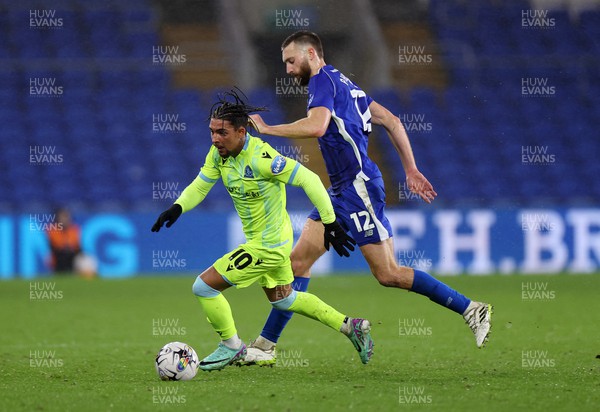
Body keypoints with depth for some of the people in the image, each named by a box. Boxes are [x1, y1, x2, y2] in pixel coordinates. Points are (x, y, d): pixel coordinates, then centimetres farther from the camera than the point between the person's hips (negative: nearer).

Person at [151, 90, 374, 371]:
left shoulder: (259, 158, -30)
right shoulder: (219, 153, -6)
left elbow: (308, 179, -26)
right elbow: (200, 186, 5)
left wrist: (330, 224, -23)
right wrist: (177, 208, -16)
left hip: (268, 246, -9)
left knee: (204, 287, -8)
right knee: (283, 300, 27)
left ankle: (232, 346, 13)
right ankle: (351, 327, 35)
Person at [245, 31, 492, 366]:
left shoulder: (323, 80, -10)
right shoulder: (343, 83, 19)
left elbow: (316, 126, -29)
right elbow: (392, 121, 19)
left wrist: (267, 129, -18)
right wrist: (411, 170, 19)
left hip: (358, 187, -10)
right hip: (341, 192, 10)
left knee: (388, 274, -8)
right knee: (299, 260, 6)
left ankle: (472, 310, -1)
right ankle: (266, 346, 7)